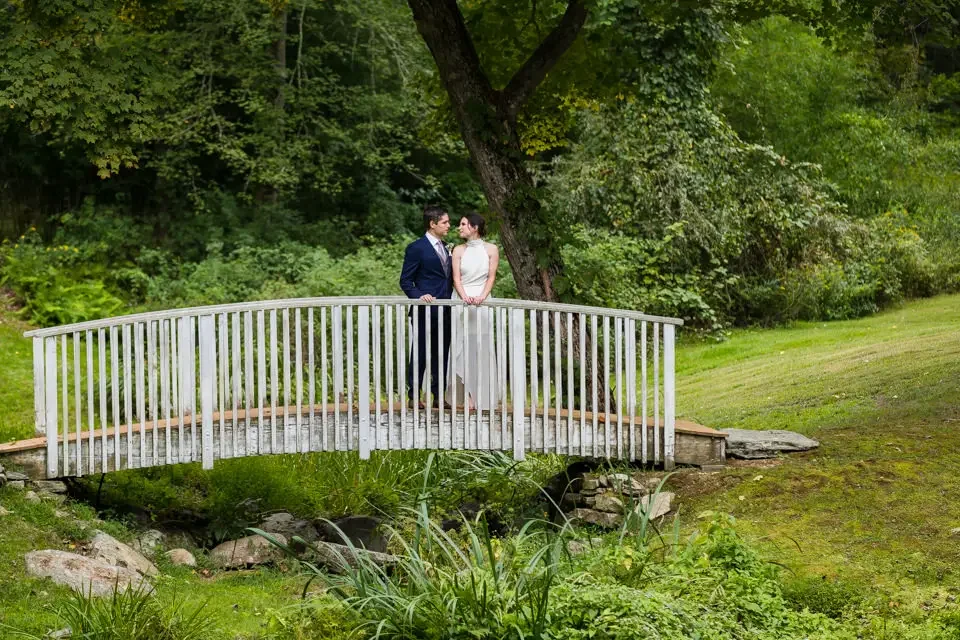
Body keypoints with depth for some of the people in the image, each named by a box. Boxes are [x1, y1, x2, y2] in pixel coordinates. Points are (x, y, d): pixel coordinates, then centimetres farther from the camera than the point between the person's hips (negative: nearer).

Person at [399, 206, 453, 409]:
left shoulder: (445, 248, 16)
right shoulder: (416, 248, -7)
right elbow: (405, 281, -7)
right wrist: (419, 296, -22)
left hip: (444, 310, 7)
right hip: (426, 310, -7)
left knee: (441, 354, 9)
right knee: (420, 354, -1)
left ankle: (438, 395, 15)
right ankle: (414, 396, 6)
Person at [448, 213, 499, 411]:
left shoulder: (491, 249, 3)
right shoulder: (459, 250, 7)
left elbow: (491, 277, -1)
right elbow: (456, 278, 0)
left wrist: (482, 296, -16)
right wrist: (465, 297, -16)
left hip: (482, 302, -1)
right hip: (461, 301, 1)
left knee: (481, 347, -1)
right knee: (462, 346, -2)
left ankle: (482, 398, 3)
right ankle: (468, 396, -1)